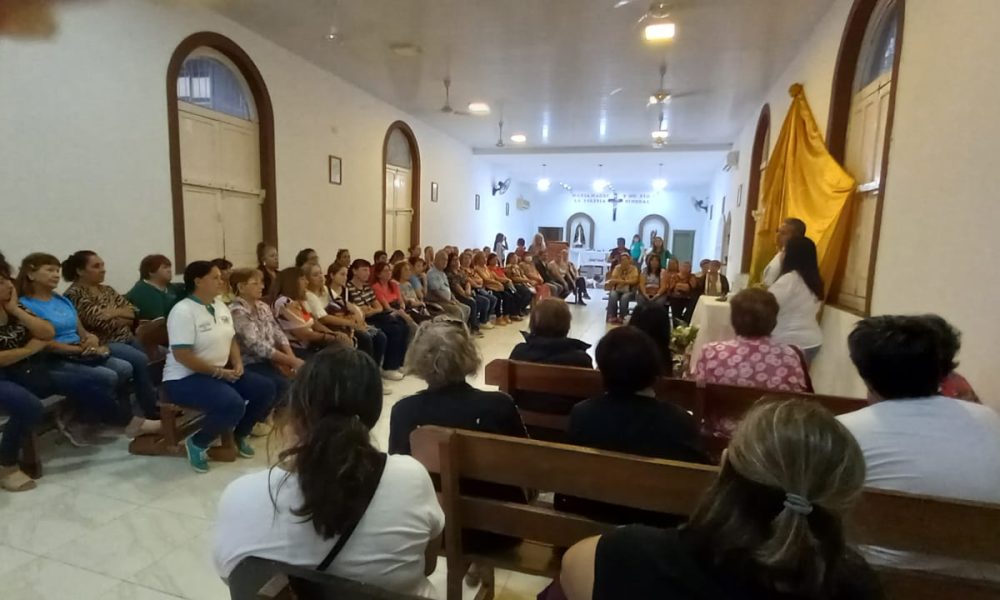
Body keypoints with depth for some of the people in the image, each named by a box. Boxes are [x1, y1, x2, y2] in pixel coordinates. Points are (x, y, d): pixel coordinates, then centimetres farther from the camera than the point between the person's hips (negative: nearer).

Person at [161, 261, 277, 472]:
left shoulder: (220, 305, 7)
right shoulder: (183, 311, -18)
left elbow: (231, 339, 15)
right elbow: (182, 355, -23)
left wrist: (237, 363, -3)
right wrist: (219, 372, -20)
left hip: (223, 372, 8)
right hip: (185, 378, -8)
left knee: (267, 389, -6)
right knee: (233, 404, -32)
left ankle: (240, 434, 15)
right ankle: (197, 443, -5)